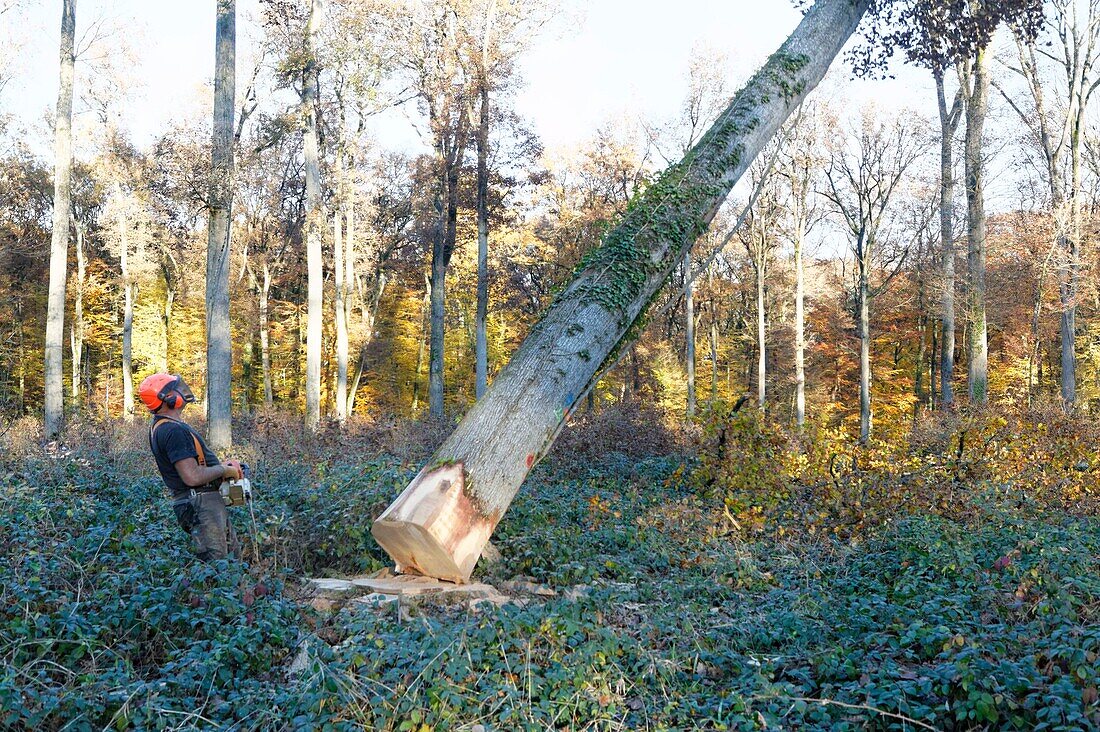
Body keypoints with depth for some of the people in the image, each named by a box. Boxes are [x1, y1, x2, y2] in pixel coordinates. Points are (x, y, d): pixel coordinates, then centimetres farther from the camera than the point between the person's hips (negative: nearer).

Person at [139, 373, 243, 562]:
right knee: (216, 560, -8)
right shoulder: (174, 430, -22)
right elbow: (193, 477, -27)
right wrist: (224, 470, -12)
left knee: (231, 549, 18)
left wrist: (219, 465, 12)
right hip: (200, 503, -11)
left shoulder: (159, 426, 12)